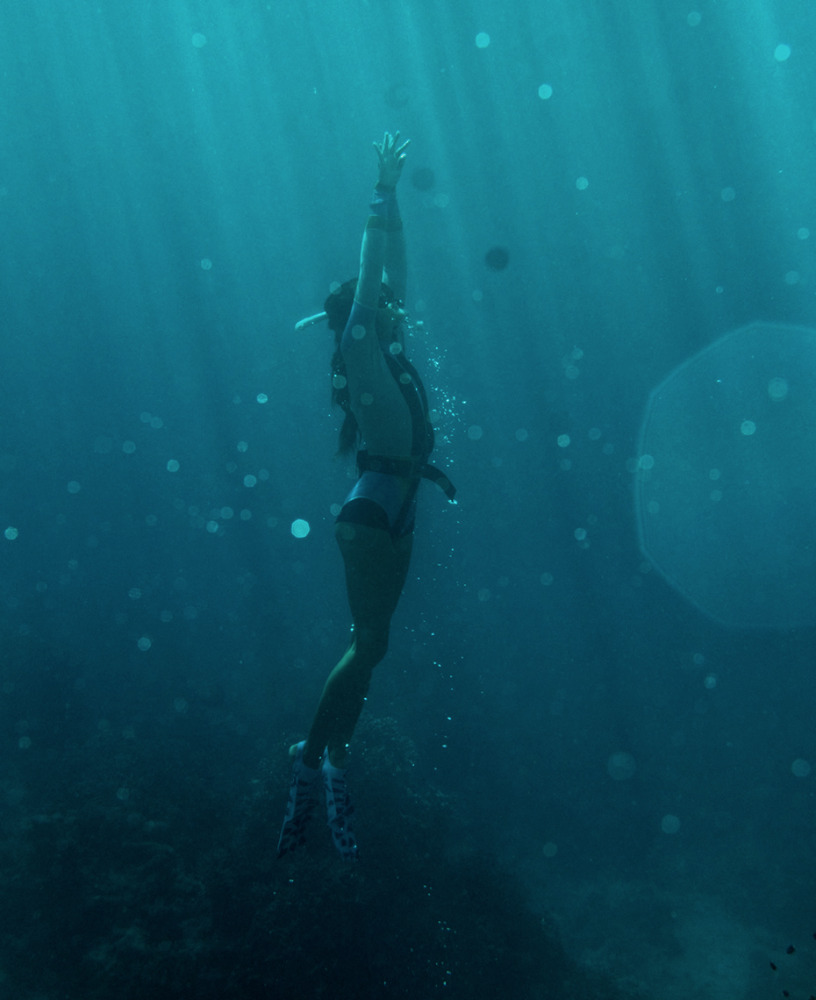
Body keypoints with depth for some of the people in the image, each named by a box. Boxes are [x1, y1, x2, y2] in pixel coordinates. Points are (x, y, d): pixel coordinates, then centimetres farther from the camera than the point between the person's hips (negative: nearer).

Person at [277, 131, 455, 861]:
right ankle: (311, 761, 0)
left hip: (396, 513, 8)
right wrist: (383, 193, 0)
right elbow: (371, 267, -6)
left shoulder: (388, 348, 17)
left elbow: (395, 267, 21)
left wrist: (392, 195, 24)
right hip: (370, 513, -8)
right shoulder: (358, 345, -3)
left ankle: (329, 764, 16)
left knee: (370, 642, 9)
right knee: (370, 643, -10)